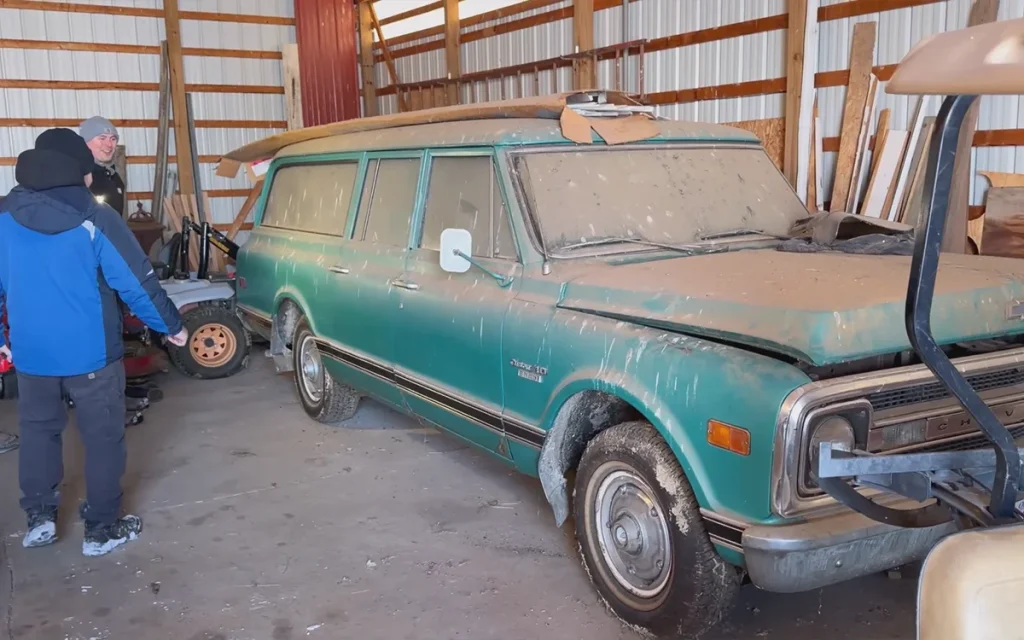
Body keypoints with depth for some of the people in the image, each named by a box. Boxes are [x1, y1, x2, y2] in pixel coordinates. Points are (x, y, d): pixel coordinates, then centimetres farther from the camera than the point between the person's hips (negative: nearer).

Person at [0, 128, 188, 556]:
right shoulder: (95, 219, -13)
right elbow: (137, 282, -12)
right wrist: (172, 325, 2)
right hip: (91, 353, -4)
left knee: (37, 431, 22)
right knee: (103, 438, 8)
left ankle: (39, 518, 26)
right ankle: (102, 530, 15)